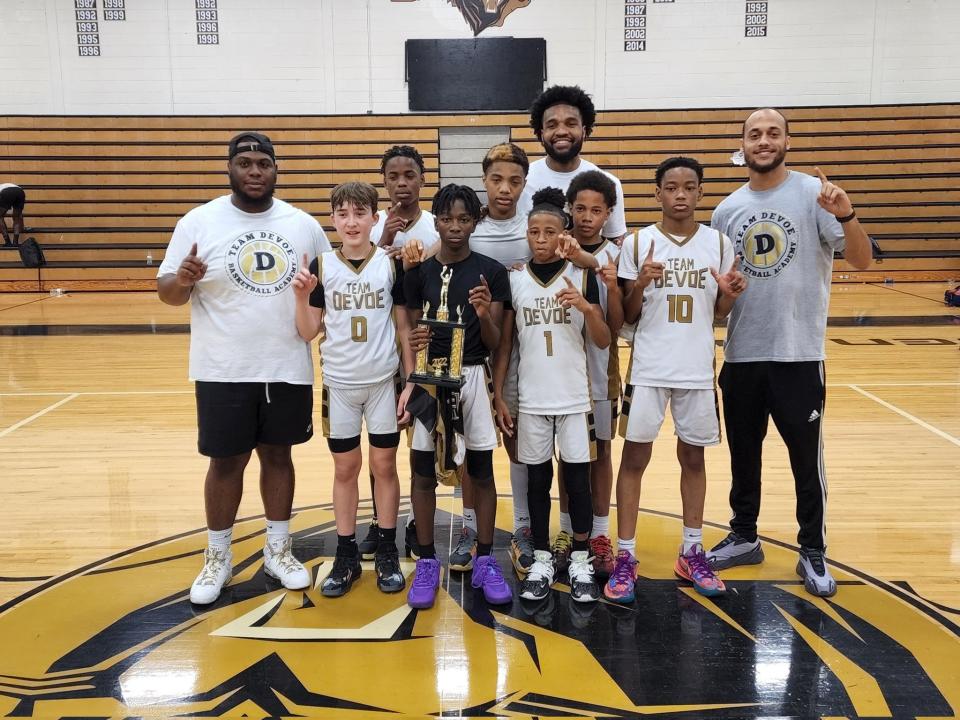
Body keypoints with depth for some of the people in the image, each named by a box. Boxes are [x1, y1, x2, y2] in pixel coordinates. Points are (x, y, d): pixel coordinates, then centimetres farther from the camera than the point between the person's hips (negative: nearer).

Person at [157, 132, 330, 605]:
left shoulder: (304, 225, 3)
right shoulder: (199, 222, -4)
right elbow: (167, 292, -4)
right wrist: (182, 280, -25)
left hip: (288, 369, 2)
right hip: (224, 371, -2)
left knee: (279, 455, 13)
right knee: (226, 461, 7)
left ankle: (278, 550, 29)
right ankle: (217, 557, 26)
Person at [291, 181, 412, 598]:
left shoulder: (391, 264, -4)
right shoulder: (321, 266, -3)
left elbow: (404, 327, 0)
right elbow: (309, 333, -1)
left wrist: (411, 381, -3)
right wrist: (301, 296, -17)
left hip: (383, 381, 0)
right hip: (339, 383, 1)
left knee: (384, 465, 8)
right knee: (345, 468, 10)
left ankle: (387, 553, 23)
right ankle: (346, 555, 22)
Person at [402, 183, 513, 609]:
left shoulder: (491, 272, 1)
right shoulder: (419, 272, 4)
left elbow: (495, 343, 0)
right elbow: (411, 332, 8)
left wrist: (484, 315, -20)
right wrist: (414, 341, -15)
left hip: (475, 377, -1)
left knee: (481, 474, 7)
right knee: (423, 474, 4)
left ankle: (485, 562, 20)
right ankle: (427, 563, 18)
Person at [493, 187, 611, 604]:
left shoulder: (582, 277, -3)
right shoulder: (514, 280, 1)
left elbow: (603, 342, -3)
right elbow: (504, 343, 5)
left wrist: (587, 307, -21)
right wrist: (498, 396, 1)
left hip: (574, 398, -1)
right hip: (531, 400, 1)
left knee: (577, 478, 5)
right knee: (538, 480, 9)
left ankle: (581, 561, 20)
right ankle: (542, 560, 22)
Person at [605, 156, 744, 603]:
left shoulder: (718, 243, 3)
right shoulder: (638, 243, -3)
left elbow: (718, 312, 9)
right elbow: (627, 316, 0)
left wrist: (729, 293, -12)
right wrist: (640, 284, -19)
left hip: (697, 369, 2)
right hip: (648, 368, -2)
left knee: (693, 457, 12)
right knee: (635, 457, 1)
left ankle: (692, 552, 25)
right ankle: (625, 558, 10)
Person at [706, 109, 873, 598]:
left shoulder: (813, 194, -5)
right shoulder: (727, 209, 6)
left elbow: (861, 260, -13)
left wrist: (845, 215, -29)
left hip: (798, 353, -4)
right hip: (741, 354, 4)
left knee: (806, 458, 7)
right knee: (743, 454, 15)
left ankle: (812, 552, 23)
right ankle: (744, 536, 32)